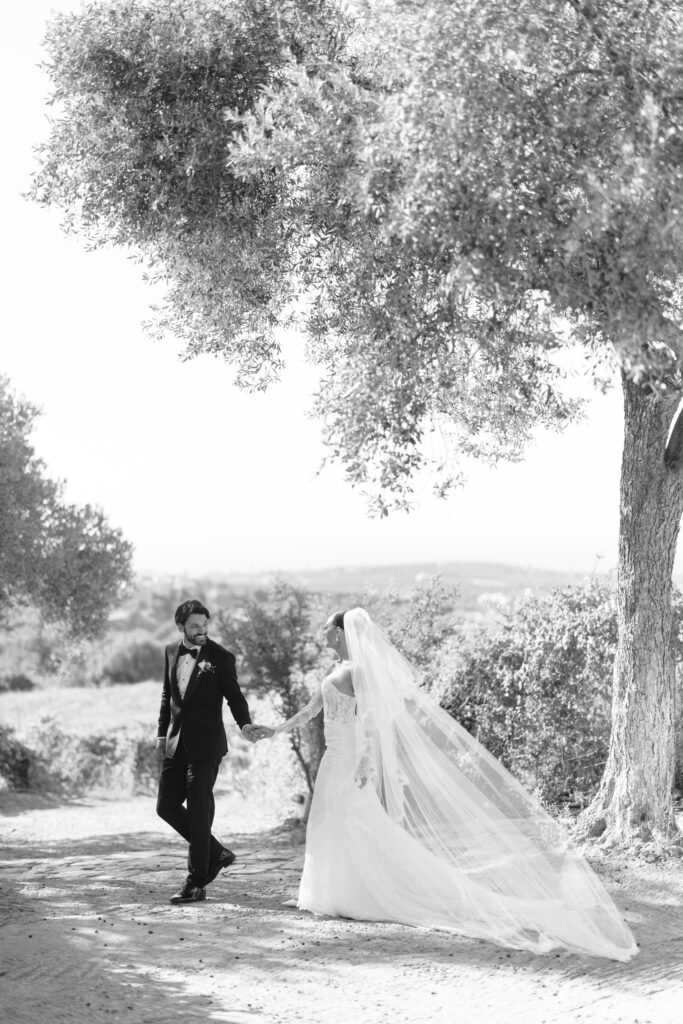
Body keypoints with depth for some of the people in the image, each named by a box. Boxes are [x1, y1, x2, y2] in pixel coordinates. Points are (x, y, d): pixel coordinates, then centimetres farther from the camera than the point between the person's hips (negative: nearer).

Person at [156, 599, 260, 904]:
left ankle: (197, 883, 5)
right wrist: (162, 732, 15)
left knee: (199, 811, -4)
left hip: (205, 744, -6)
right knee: (166, 806, 7)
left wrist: (245, 724, -22)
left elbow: (234, 695, -4)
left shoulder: (221, 657, -8)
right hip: (176, 743, 6)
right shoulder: (171, 652, 8)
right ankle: (216, 853, 23)